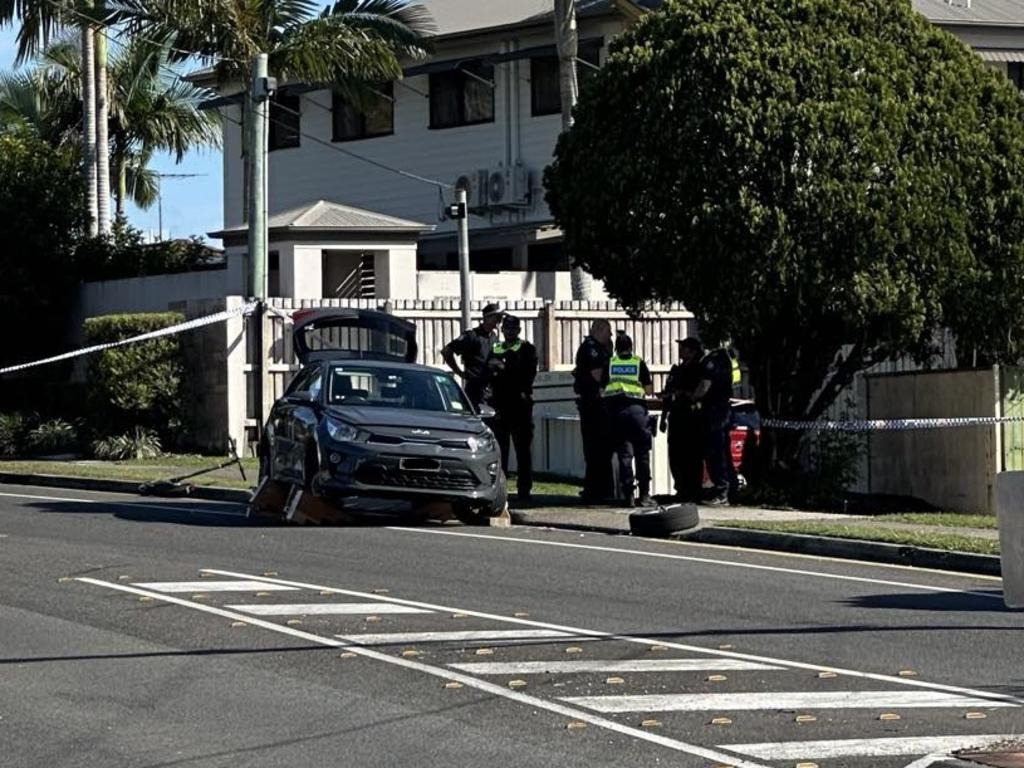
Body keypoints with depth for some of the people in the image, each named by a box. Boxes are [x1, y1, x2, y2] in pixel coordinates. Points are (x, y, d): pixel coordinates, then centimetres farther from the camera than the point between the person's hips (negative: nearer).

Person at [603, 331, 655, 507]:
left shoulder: (610, 363, 8)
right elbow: (649, 390, 5)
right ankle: (644, 495, 2)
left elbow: (601, 389, 10)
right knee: (642, 454, 5)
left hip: (615, 411, 2)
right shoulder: (639, 363, 5)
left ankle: (628, 494, 0)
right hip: (636, 408, -1)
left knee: (624, 454, 5)